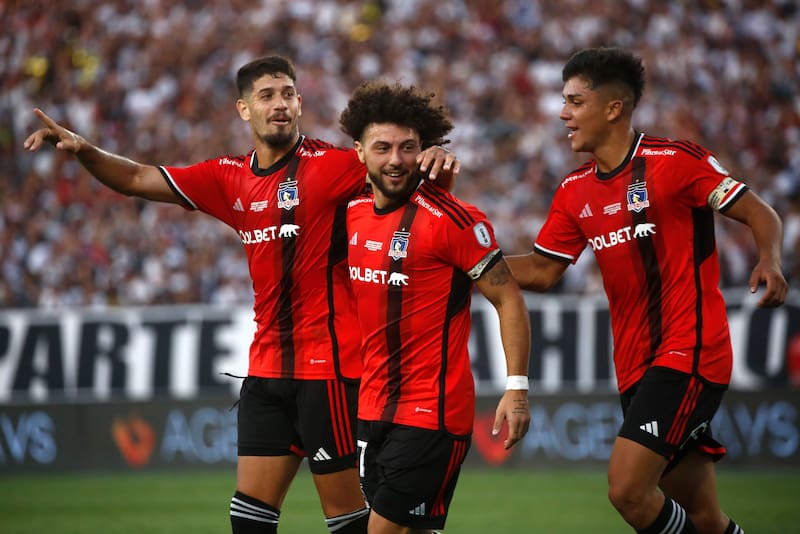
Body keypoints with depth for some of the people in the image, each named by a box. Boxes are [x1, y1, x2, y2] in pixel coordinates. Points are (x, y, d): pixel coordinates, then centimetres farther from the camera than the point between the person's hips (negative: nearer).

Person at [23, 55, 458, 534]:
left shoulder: (332, 165, -8)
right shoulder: (230, 179, 9)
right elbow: (138, 179, 14)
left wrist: (434, 159, -35)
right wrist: (82, 148, 1)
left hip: (328, 363, -6)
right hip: (267, 365, 6)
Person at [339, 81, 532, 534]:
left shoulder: (452, 219, -14)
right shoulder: (353, 213, 6)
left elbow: (509, 299, -10)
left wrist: (517, 388, -17)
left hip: (433, 412, -7)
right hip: (373, 408, 7)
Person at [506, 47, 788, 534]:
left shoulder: (675, 160, -8)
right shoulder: (575, 191, 11)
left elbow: (759, 214, -6)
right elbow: (542, 271, 14)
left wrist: (771, 260, -25)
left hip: (690, 352, -7)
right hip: (636, 365, 7)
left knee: (627, 489, -19)